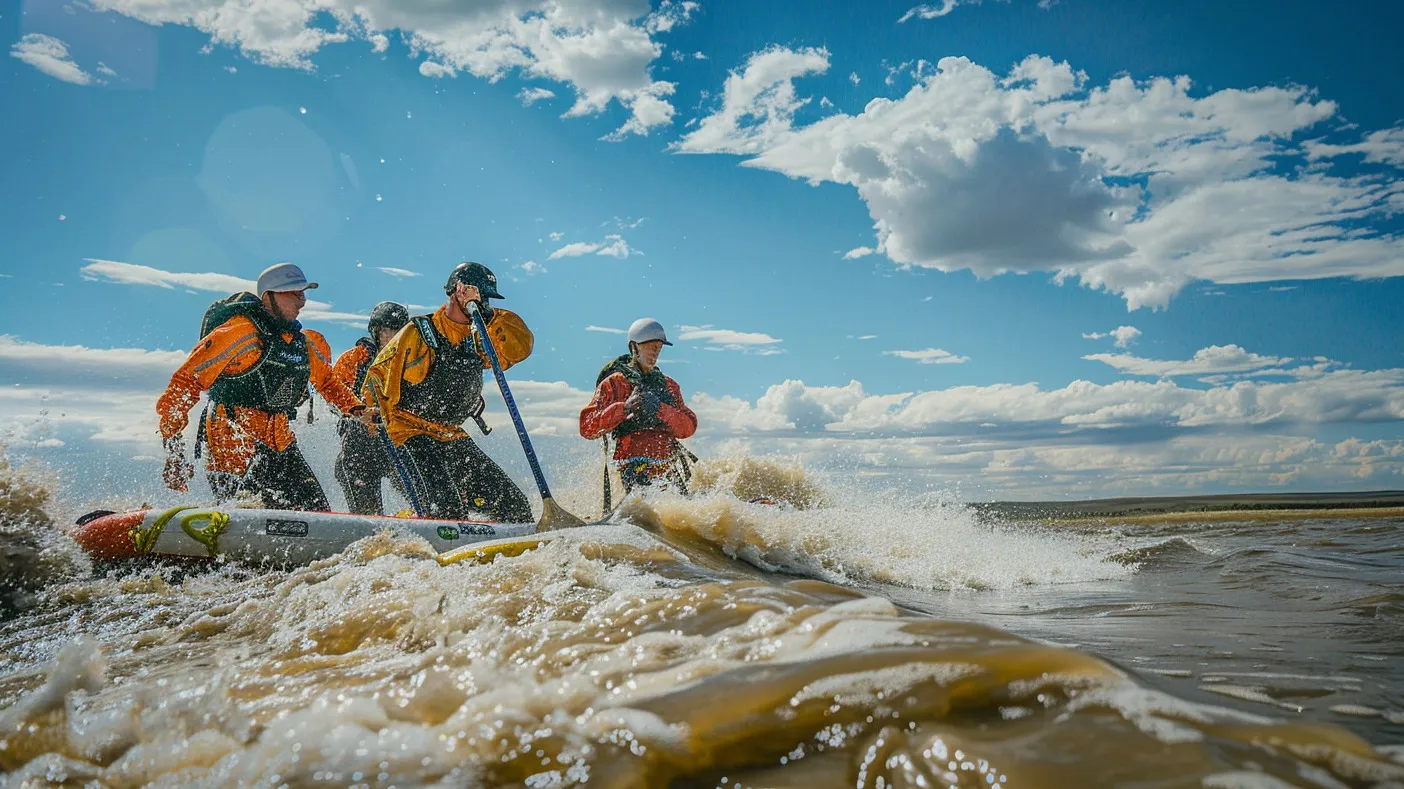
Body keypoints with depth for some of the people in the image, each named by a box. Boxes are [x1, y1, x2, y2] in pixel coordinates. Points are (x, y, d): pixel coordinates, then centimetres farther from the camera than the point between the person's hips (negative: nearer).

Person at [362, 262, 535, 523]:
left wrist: (490, 316, -17)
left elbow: (521, 347, -6)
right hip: (410, 432, -6)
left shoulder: (478, 339, 9)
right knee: (445, 506, -29)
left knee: (515, 506, 0)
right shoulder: (419, 333, -6)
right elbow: (379, 374, -2)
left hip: (453, 437, 6)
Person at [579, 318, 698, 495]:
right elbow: (587, 427, -4)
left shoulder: (669, 386, 20)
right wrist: (624, 408, -17)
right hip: (635, 467, -5)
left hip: (669, 467, 5)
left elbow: (689, 427, 5)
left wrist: (659, 409, -12)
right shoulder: (613, 383, 6)